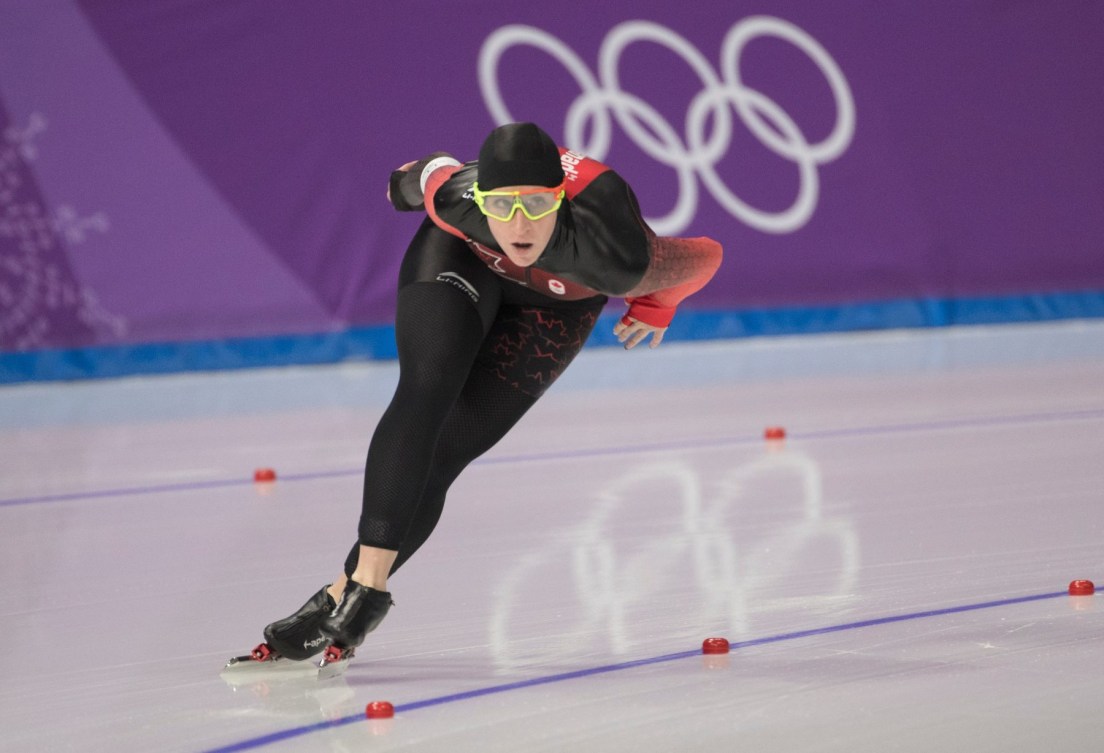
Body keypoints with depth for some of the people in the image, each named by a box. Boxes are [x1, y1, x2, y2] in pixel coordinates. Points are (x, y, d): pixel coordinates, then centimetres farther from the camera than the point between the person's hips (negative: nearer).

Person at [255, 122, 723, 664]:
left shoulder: (616, 262, -44)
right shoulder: (457, 201, -38)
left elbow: (707, 255, -23)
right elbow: (436, 169, -13)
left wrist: (656, 306, -2)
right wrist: (407, 180, 12)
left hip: (558, 303, 0)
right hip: (465, 259, 1)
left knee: (441, 459, -10)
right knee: (424, 394, -22)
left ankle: (344, 597, -6)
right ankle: (368, 579, -23)